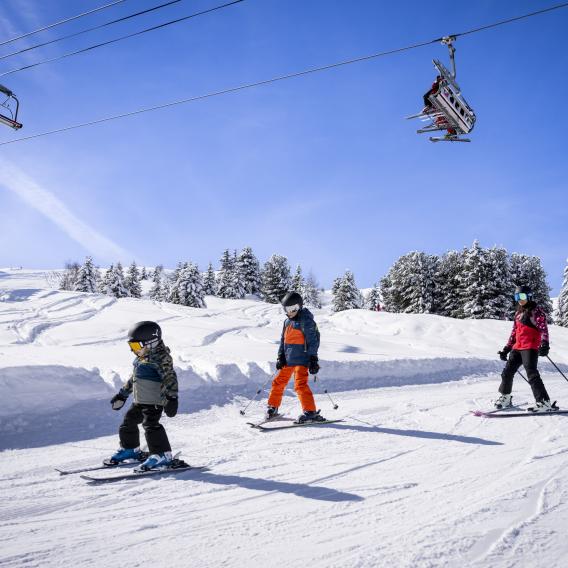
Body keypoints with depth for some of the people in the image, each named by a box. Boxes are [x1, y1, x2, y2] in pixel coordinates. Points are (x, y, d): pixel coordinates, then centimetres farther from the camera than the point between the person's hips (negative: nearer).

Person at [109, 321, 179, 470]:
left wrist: (171, 397, -31)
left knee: (150, 424, -18)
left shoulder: (160, 357, -14)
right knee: (129, 422, 18)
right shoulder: (140, 358, 15)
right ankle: (130, 449, 37)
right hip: (139, 401, 10)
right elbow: (133, 378, 27)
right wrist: (122, 394, 30)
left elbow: (170, 377, -23)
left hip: (154, 401, -10)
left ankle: (162, 454, -14)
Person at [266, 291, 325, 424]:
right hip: (288, 359, 8)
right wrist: (281, 357, 9)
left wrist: (313, 359, -16)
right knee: (278, 382, 12)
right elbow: (283, 340, 20)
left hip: (301, 359, -8)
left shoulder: (306, 320, -10)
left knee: (300, 384, -17)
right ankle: (273, 408, 26)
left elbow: (313, 340, -12)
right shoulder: (287, 321, 14)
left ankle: (310, 412, -14)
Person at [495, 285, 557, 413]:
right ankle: (505, 397, 24)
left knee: (531, 373, -18)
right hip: (517, 348, 8)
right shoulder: (518, 313, 20)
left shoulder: (536, 311, -1)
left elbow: (544, 329, -10)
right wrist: (506, 348, 22)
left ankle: (544, 402, -18)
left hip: (530, 347, -8)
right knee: (507, 372, 8)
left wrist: (544, 344, -26)